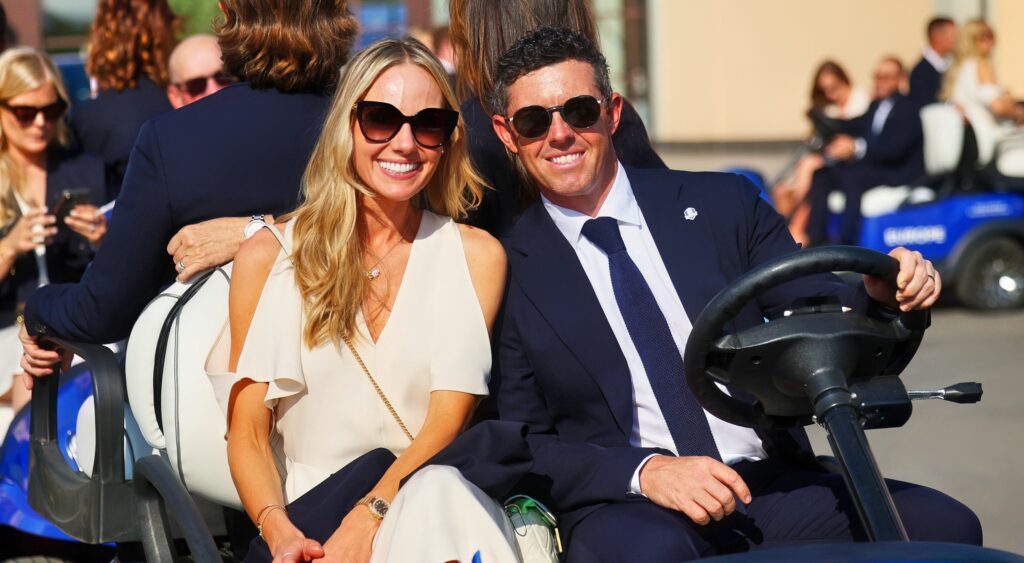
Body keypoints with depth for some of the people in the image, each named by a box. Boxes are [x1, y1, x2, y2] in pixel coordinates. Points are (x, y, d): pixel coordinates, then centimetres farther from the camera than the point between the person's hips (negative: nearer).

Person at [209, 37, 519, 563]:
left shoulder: (476, 256, 7)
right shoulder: (268, 257, 7)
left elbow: (447, 426, -4)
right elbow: (247, 433, 4)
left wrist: (367, 519, -22)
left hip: (435, 510, 0)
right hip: (306, 515, 0)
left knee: (437, 492, -36)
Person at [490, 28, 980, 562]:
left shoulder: (723, 205, 11)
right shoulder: (508, 272, 3)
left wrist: (881, 294, -14)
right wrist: (644, 471, -15)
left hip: (770, 483, 4)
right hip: (624, 507, -4)